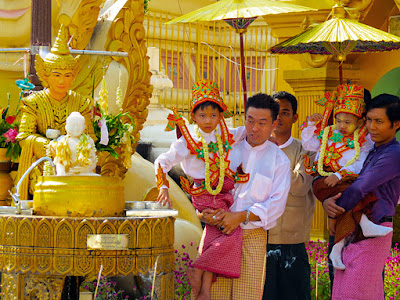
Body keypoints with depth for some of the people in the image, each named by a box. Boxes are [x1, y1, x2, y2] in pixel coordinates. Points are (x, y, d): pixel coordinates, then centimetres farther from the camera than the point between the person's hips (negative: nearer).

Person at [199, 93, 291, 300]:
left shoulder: (279, 161, 9)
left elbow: (276, 204, -2)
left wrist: (242, 216, -15)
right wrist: (203, 211, -7)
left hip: (252, 236, -1)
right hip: (217, 232, 1)